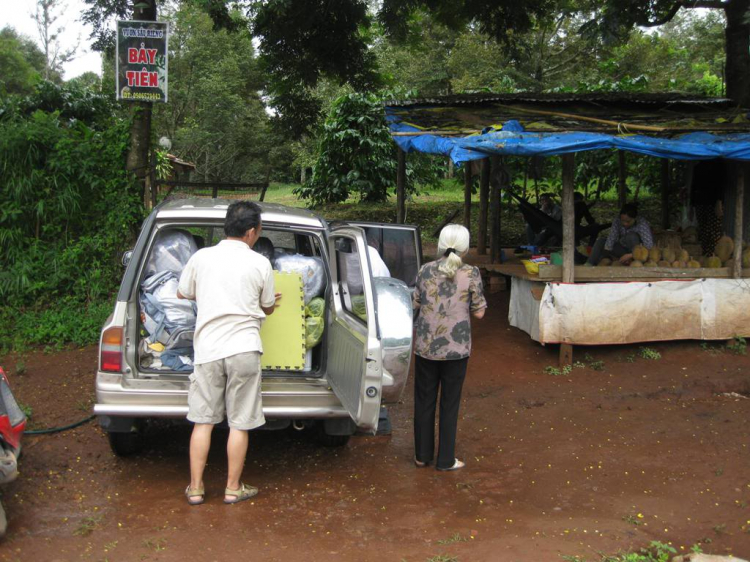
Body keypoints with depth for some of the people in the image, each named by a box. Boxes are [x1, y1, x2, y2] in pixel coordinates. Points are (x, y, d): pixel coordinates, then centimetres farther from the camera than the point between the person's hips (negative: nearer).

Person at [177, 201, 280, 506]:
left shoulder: (201, 257, 3)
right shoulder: (260, 264, -2)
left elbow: (182, 293, 19)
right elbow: (267, 308, 10)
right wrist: (270, 300, 34)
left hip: (207, 349, 2)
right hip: (243, 349, -2)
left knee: (203, 421, 9)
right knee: (239, 423, 7)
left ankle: (195, 488, 15)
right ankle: (233, 489, 16)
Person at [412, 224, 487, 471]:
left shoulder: (426, 270, -2)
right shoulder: (470, 274, -8)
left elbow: (415, 305, 3)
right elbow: (479, 312, -5)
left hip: (426, 346, 2)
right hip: (456, 348, -2)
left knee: (424, 400, 14)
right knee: (449, 403, 10)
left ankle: (422, 455, 25)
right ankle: (445, 460, 17)